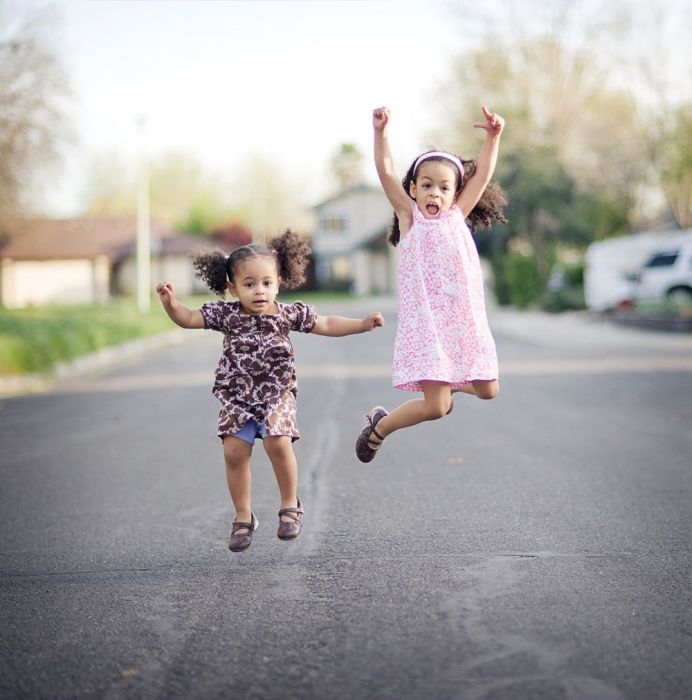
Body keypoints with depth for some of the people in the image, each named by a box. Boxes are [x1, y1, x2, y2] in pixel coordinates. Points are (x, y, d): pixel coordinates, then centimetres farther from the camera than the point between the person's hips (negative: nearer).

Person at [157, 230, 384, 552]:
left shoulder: (289, 313, -3)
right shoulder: (225, 313, -5)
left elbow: (326, 325, 3)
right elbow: (188, 319, -6)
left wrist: (363, 323, -4)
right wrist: (171, 303, -25)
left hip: (277, 393, -1)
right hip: (237, 396, 1)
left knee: (278, 443, -19)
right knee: (234, 452, -6)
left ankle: (290, 505, 4)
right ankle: (243, 517, 12)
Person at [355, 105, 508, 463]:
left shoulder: (457, 216, 10)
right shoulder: (410, 217, 2)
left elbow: (483, 174, 2)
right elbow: (385, 172, -9)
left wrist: (493, 136, -12)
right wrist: (381, 132, -23)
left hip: (465, 321, 5)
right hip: (425, 322, -5)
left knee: (487, 390, 12)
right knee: (436, 407, -11)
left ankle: (448, 384, 42)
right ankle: (379, 425, 14)